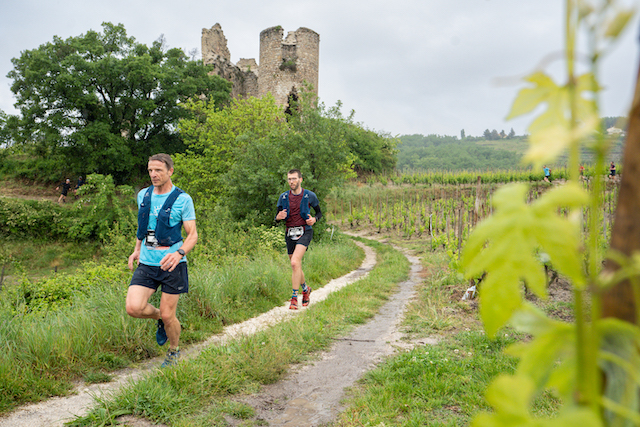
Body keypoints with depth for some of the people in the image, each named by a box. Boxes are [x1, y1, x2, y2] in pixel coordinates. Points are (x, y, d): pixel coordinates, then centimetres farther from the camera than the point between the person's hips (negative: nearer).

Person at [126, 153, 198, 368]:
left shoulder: (183, 199, -7)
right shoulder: (143, 195, 7)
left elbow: (192, 234, -7)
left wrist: (179, 253, -25)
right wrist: (137, 249, 15)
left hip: (172, 264, -4)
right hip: (146, 263, 4)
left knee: (168, 316, 2)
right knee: (133, 308, -14)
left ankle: (174, 352, 31)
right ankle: (159, 317, 21)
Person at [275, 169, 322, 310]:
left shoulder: (310, 196, -1)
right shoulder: (283, 197, 6)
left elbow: (319, 212, 12)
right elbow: (277, 217, 12)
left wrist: (314, 219, -10)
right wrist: (278, 217, -12)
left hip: (304, 232, -4)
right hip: (290, 233, 4)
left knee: (295, 262, -22)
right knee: (296, 267, 11)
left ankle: (294, 298, -15)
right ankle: (306, 289, 39)